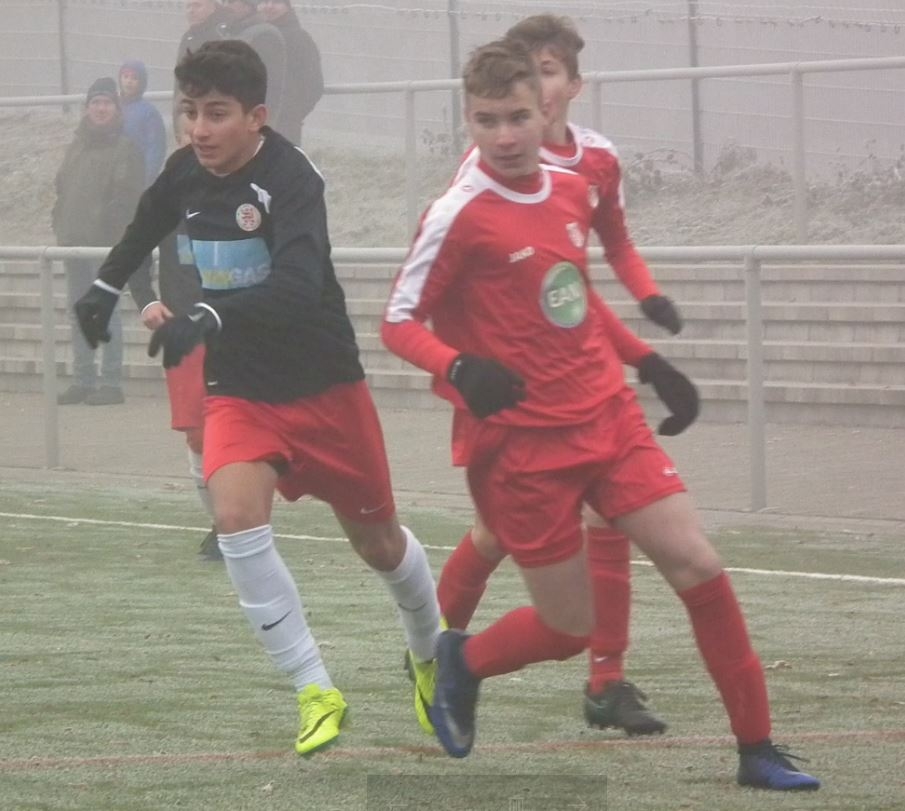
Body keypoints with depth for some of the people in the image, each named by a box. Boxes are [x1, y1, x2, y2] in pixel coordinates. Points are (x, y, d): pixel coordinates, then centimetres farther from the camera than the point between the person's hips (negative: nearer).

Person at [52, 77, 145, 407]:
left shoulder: (124, 148, -3)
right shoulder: (77, 147, 19)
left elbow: (128, 193, -11)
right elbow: (63, 187, 23)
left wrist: (109, 223, -18)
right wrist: (61, 221, 10)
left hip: (106, 243, -8)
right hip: (75, 242, 8)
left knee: (106, 311, -8)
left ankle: (111, 382, -7)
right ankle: (82, 381, 15)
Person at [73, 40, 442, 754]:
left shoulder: (292, 179, -24)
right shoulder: (186, 171, -5)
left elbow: (299, 285, -41)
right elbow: (149, 225, 21)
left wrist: (211, 317, -52)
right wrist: (106, 286, 29)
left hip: (325, 386, -4)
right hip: (239, 389, 4)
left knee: (378, 541, 11)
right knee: (237, 514, -23)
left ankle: (433, 649, 44)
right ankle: (315, 691, -15)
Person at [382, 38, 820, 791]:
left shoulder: (572, 191, 6)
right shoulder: (459, 217, -13)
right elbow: (400, 320, -10)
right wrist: (458, 369, -28)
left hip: (608, 415, 6)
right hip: (522, 440, -5)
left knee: (698, 565, -5)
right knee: (569, 628, -1)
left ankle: (757, 749, 4)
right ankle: (462, 661, 32)